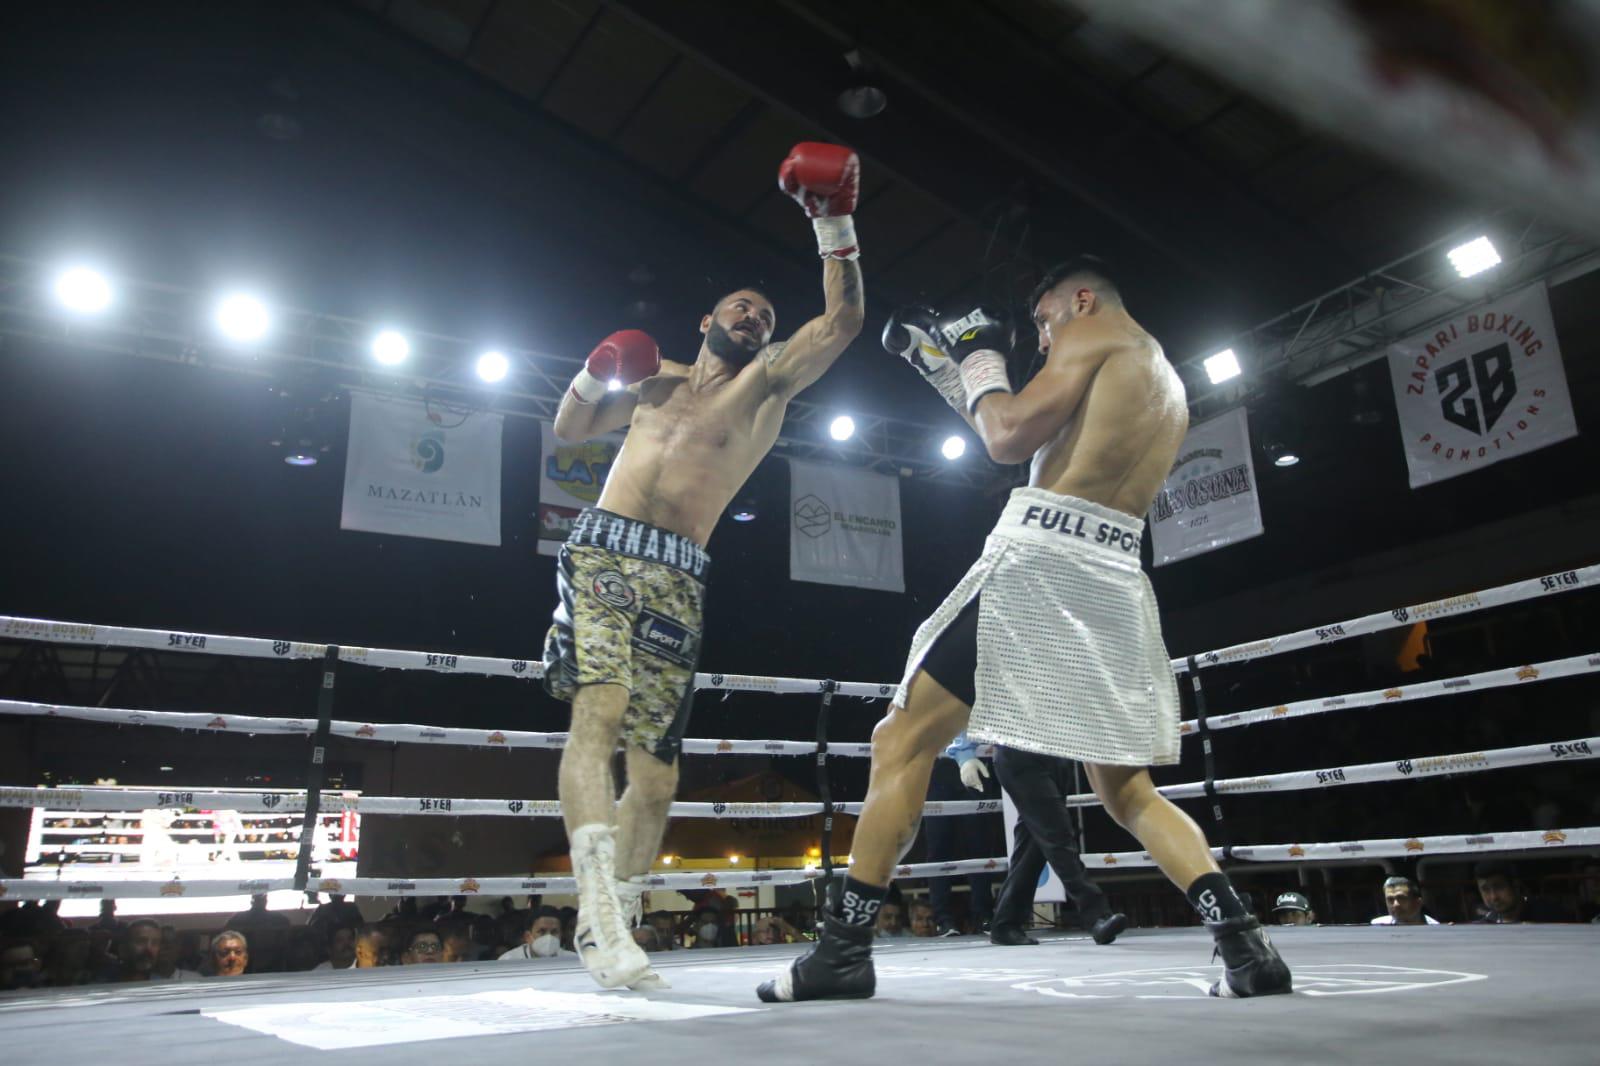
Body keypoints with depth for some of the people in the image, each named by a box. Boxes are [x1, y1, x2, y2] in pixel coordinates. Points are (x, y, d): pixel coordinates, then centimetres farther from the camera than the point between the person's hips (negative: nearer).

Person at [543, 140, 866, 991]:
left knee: (655, 772, -1)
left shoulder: (767, 382, 14)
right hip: (601, 552, 0)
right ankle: (600, 907, -35)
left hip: (676, 579, 0)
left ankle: (615, 925, 11)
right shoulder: (659, 377, 21)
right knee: (599, 709, -26)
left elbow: (844, 320, 2)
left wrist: (833, 223, -5)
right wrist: (593, 375, 8)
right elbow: (569, 429, 27)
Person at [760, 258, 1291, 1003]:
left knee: (903, 741, -2)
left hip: (1043, 557, -8)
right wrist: (949, 373, 30)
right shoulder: (1167, 383, 29)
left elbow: (1008, 440, -6)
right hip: (1115, 579, 8)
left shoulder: (1092, 334, 4)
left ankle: (843, 950, -2)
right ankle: (1245, 945, 1)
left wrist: (979, 359, 11)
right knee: (1125, 788, 15)